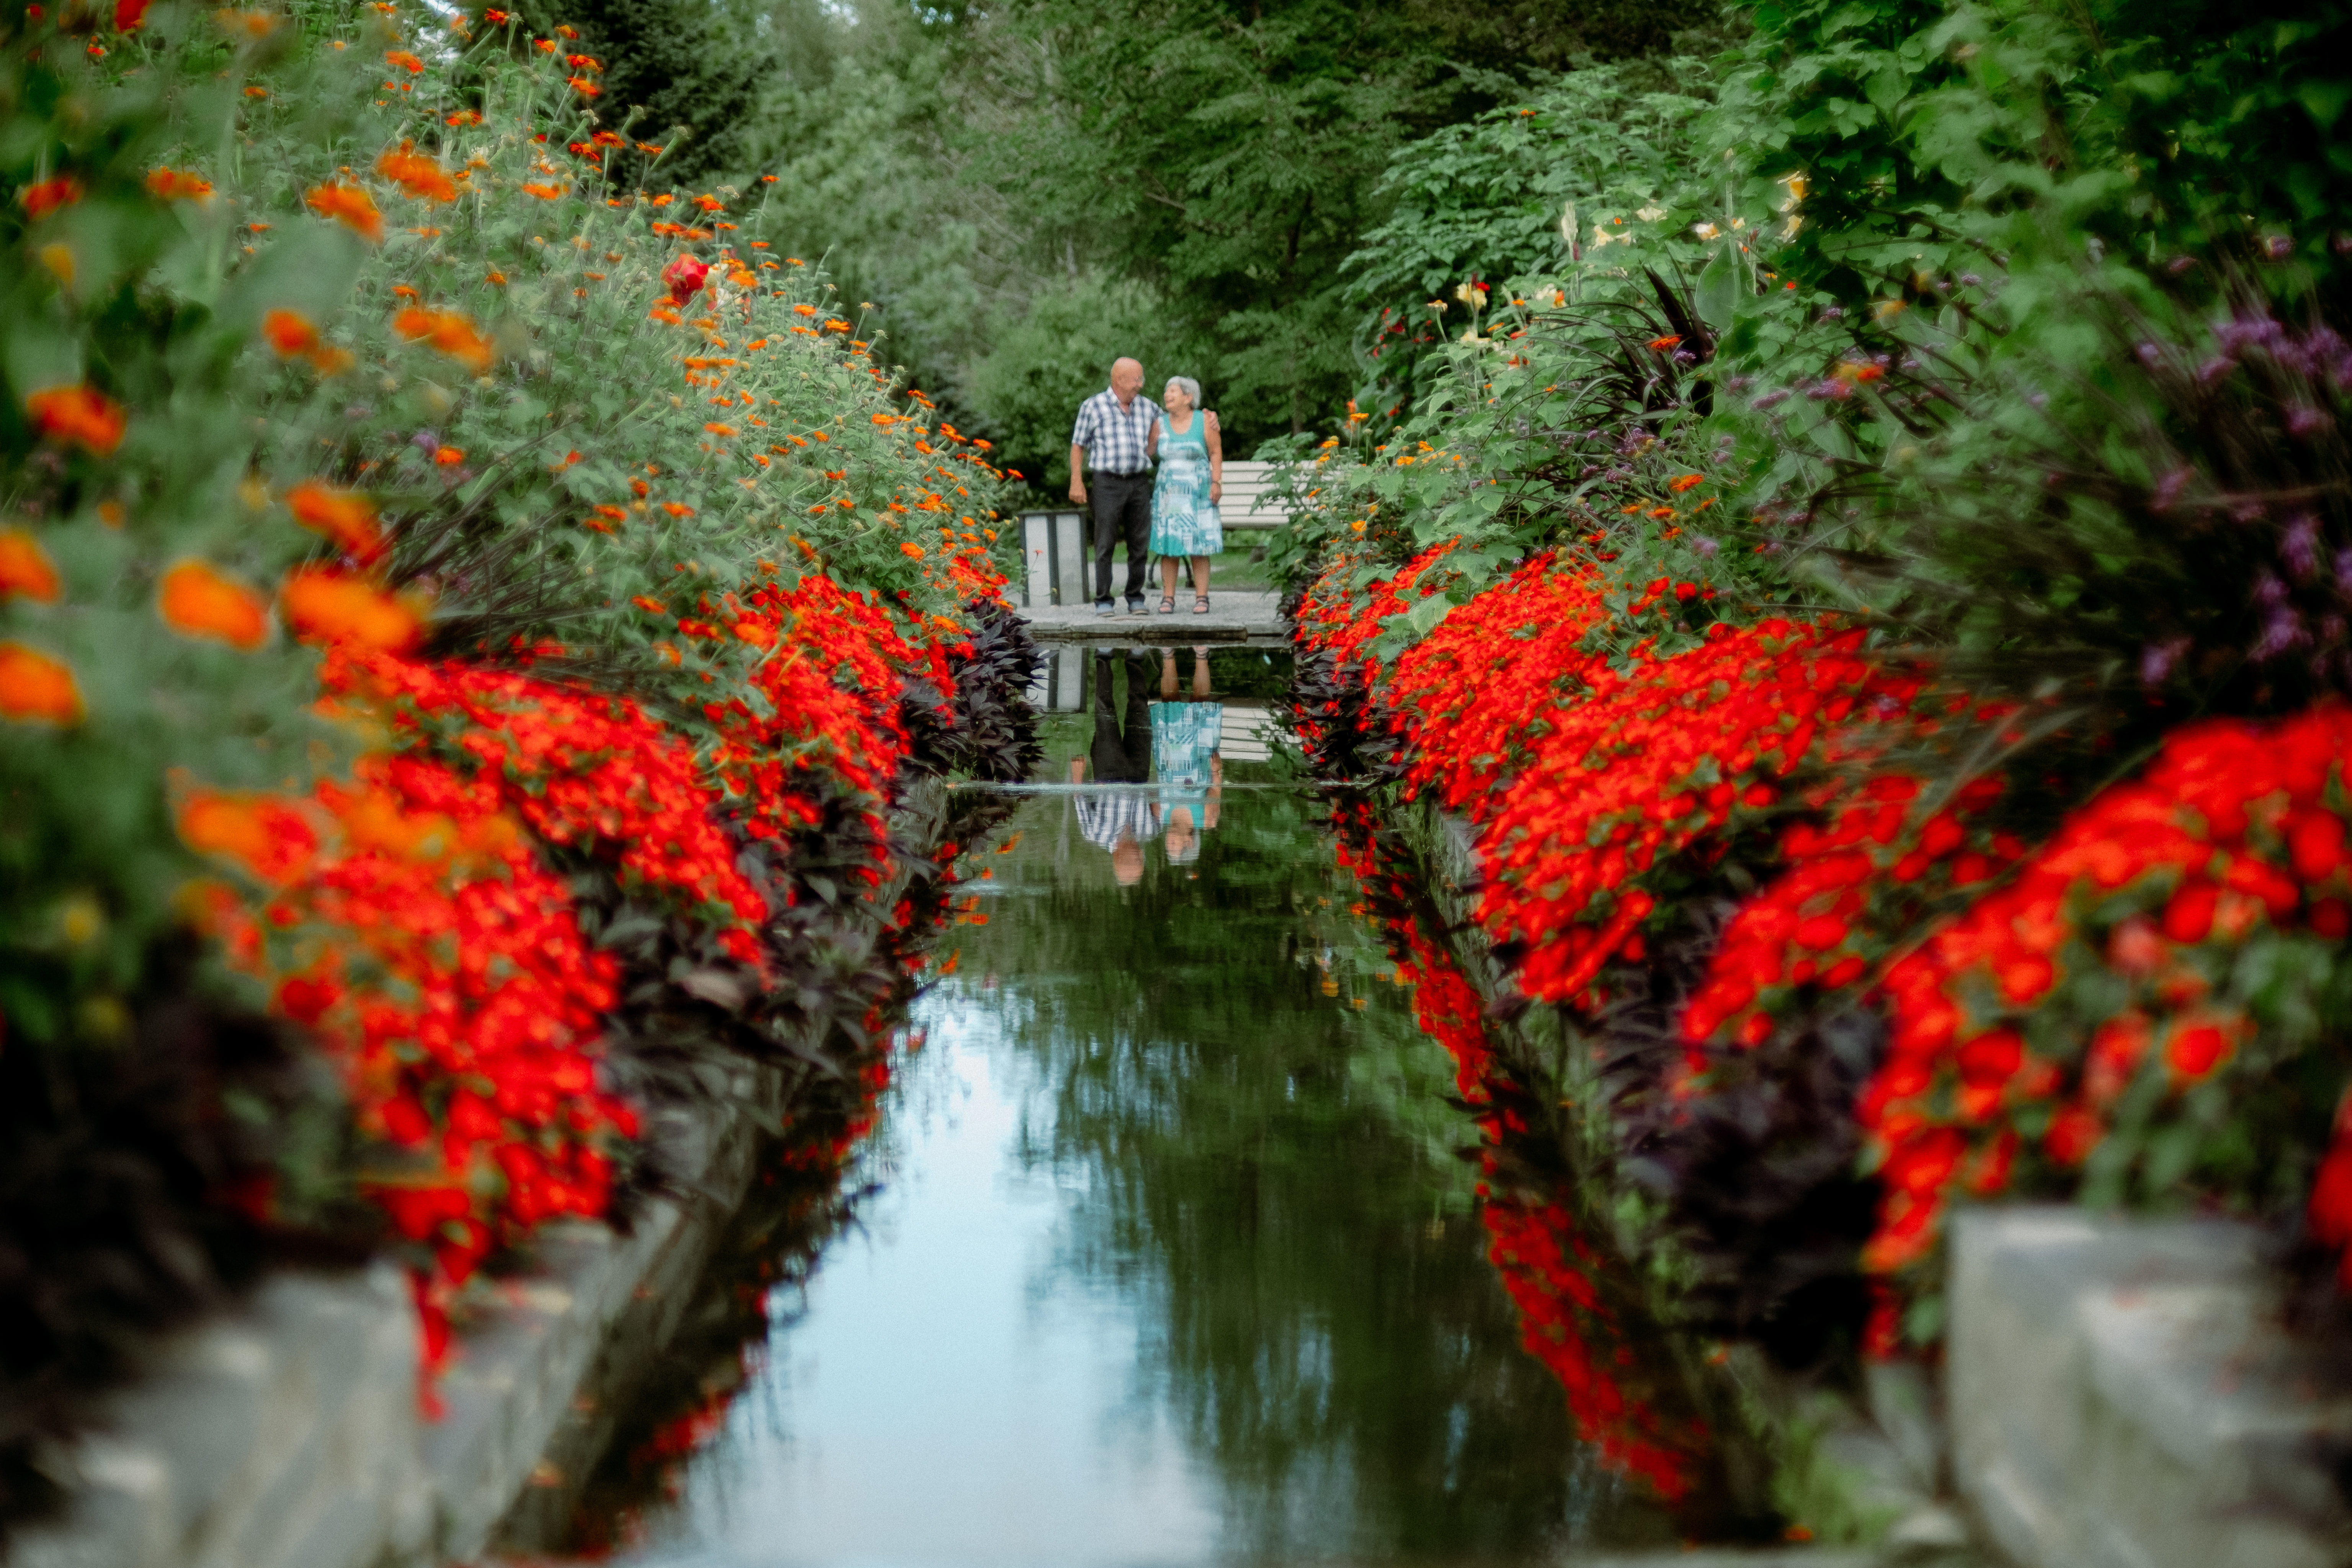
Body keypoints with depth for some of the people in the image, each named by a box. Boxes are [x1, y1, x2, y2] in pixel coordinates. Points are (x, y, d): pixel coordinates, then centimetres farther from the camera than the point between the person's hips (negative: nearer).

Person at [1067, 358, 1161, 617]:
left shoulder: (1147, 407, 10)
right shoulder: (1093, 407, 0)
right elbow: (1078, 445, 2)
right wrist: (1076, 482, -3)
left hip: (1140, 482, 4)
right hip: (1108, 482, -4)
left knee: (1140, 544, 4)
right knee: (1105, 545, -3)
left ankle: (1136, 599, 12)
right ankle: (1103, 601, 1)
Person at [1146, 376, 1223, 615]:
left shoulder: (1204, 420, -2)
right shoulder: (1160, 423, 6)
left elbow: (1216, 453, 0)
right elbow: (1148, 452, 6)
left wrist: (1217, 482, -7)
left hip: (1197, 494, -2)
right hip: (1168, 494, 2)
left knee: (1199, 548, -3)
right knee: (1168, 547, -2)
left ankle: (1201, 598, 1)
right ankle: (1168, 599, 1)